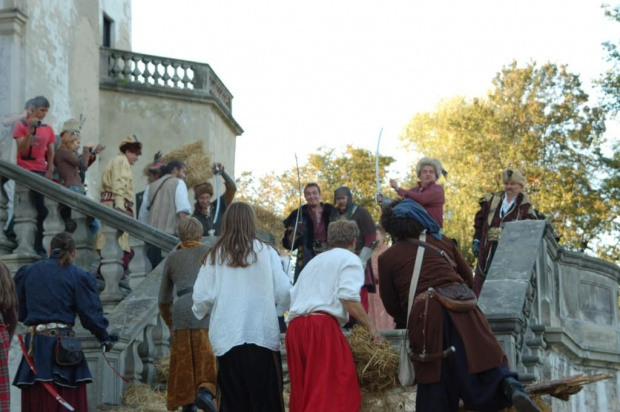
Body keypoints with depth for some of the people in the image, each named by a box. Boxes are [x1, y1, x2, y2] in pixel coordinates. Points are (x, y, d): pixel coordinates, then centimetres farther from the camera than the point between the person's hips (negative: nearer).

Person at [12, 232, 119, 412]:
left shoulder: (27, 272, 9)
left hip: (34, 343, 4)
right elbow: (90, 314, -4)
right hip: (63, 345, -4)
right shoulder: (78, 276, -2)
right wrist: (105, 338, 10)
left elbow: (19, 312, 12)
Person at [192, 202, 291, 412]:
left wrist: (200, 312, 21)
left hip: (227, 338, 2)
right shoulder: (265, 251, -2)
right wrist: (284, 307, 21)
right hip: (263, 335, -1)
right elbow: (284, 293, -1)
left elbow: (202, 297, -1)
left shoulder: (215, 255, 2)